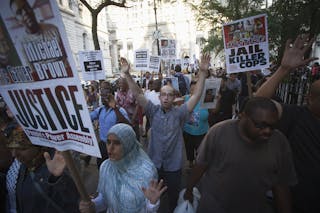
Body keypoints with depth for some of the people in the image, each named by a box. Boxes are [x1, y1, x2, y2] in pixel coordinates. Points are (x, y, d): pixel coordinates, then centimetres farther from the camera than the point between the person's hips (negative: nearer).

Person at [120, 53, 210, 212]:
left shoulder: (179, 113, -10)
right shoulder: (153, 111, -6)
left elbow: (196, 95, -18)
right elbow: (137, 94, -13)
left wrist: (203, 72, -28)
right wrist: (127, 74, -23)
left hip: (173, 165, 0)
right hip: (154, 163, 1)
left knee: (173, 196, 22)